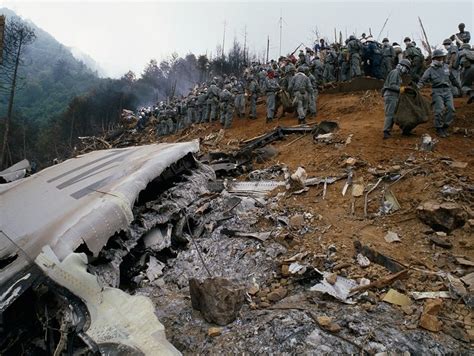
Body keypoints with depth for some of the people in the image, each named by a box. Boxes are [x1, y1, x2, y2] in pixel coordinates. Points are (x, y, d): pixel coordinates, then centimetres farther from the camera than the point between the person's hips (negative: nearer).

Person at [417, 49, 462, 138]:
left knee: (450, 109, -8)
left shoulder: (446, 67, 14)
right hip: (437, 92, -4)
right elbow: (422, 81, -8)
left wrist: (459, 86, 32)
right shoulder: (430, 70, 2)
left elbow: (452, 78, 25)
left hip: (447, 91, 4)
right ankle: (439, 129, 1)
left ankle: (445, 127, 5)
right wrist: (416, 88, -27)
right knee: (439, 110, -13)